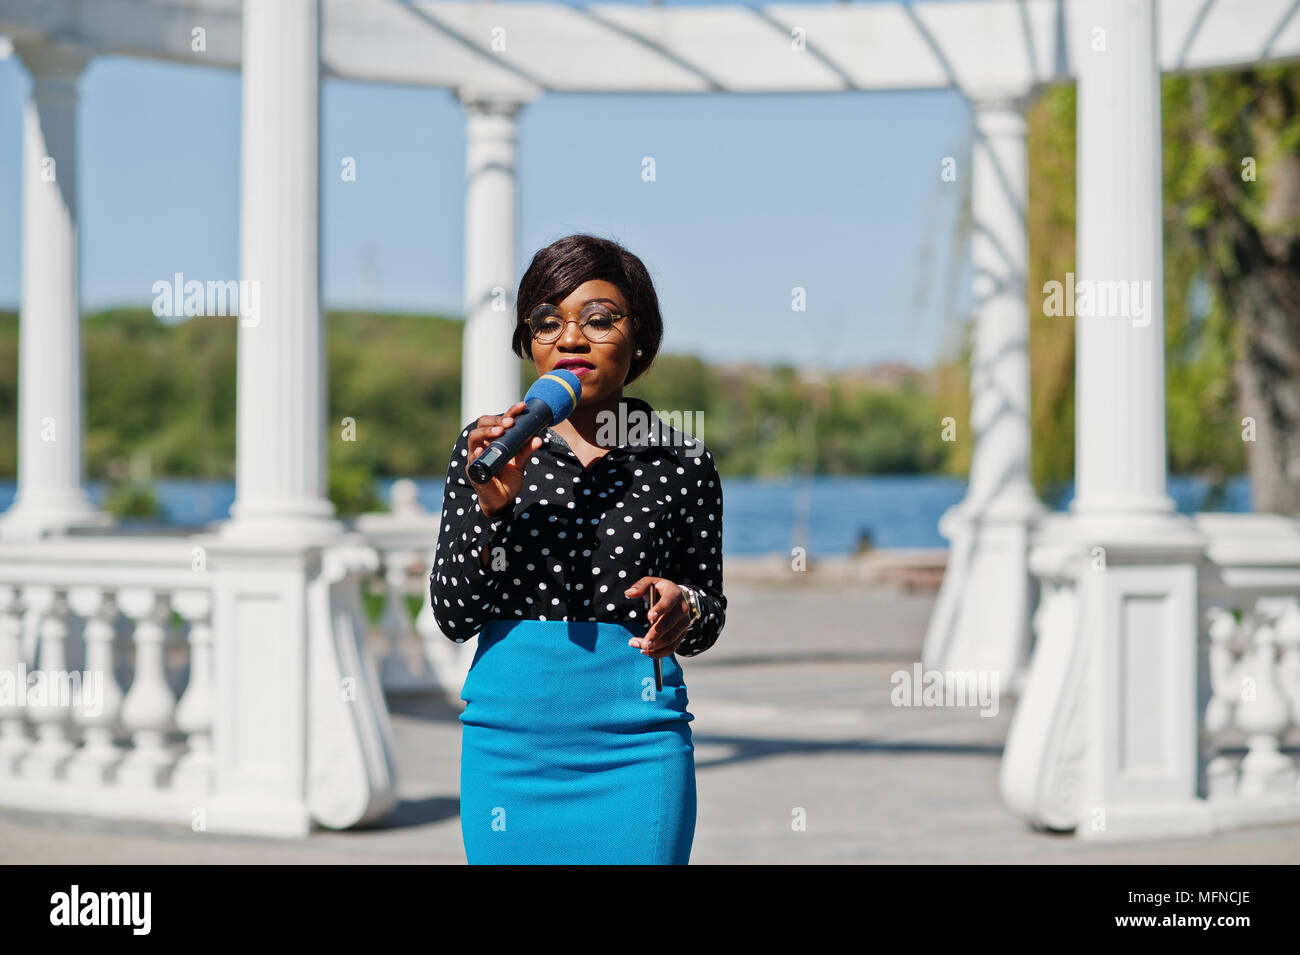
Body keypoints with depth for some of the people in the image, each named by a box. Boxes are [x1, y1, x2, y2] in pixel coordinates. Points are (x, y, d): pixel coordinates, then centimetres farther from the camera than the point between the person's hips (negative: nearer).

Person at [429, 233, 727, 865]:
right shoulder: (485, 447, 3)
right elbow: (452, 616, 0)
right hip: (511, 732, 1)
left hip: (635, 738, -1)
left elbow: (708, 621, 11)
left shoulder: (681, 461, 2)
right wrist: (492, 504, -14)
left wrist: (680, 611, -11)